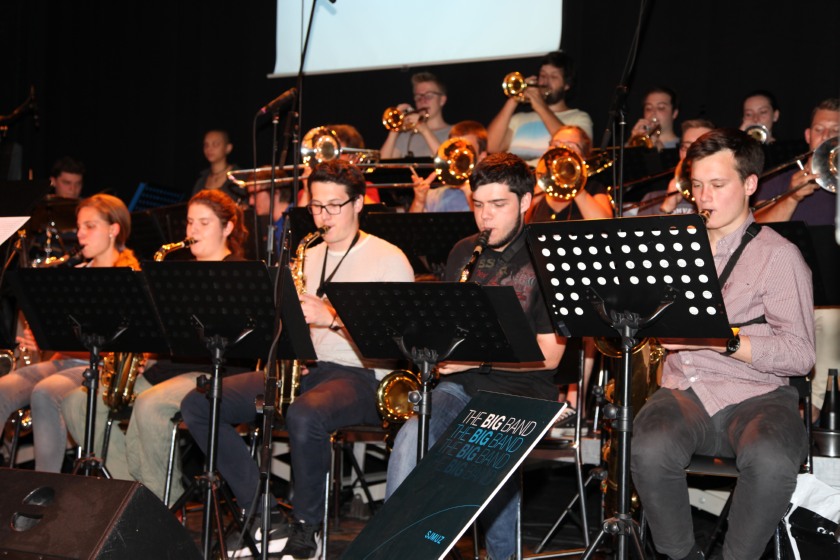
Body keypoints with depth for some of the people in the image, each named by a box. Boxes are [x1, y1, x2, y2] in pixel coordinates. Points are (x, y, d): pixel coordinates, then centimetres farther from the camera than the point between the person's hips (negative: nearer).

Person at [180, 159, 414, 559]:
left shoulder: (388, 259, 0)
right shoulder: (307, 258, 20)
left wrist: (333, 318, -19)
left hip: (360, 376, -6)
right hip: (303, 369, 7)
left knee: (305, 415, -41)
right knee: (197, 404, -12)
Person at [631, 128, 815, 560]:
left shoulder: (777, 254, 4)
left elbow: (799, 355, -5)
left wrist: (719, 338, -16)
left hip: (754, 394, -3)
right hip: (684, 391, 3)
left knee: (770, 460, -36)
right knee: (650, 451, -31)